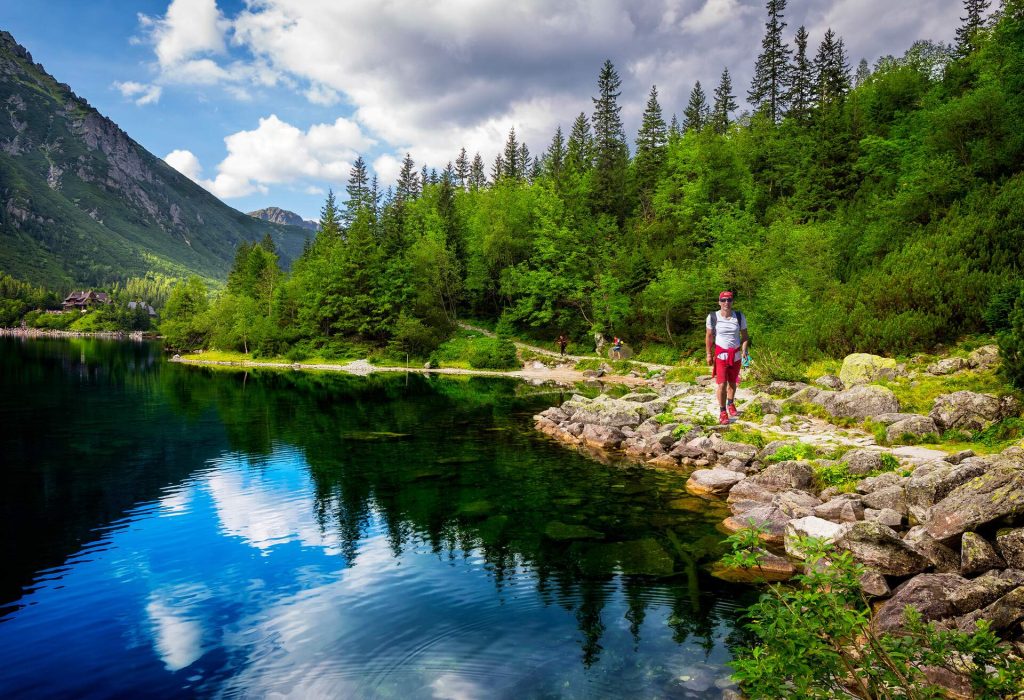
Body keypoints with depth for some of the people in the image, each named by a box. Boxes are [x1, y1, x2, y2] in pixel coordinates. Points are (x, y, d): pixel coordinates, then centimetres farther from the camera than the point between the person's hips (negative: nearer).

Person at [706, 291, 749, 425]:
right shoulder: (713, 317, -11)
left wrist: (744, 351, -9)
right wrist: (709, 354, -5)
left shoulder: (739, 317, -6)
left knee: (732, 382, 16)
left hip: (736, 355, 3)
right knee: (721, 384, -9)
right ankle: (722, 412, 4)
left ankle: (730, 404, 40)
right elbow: (709, 336, -4)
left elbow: (744, 336, 2)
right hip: (721, 354, -2)